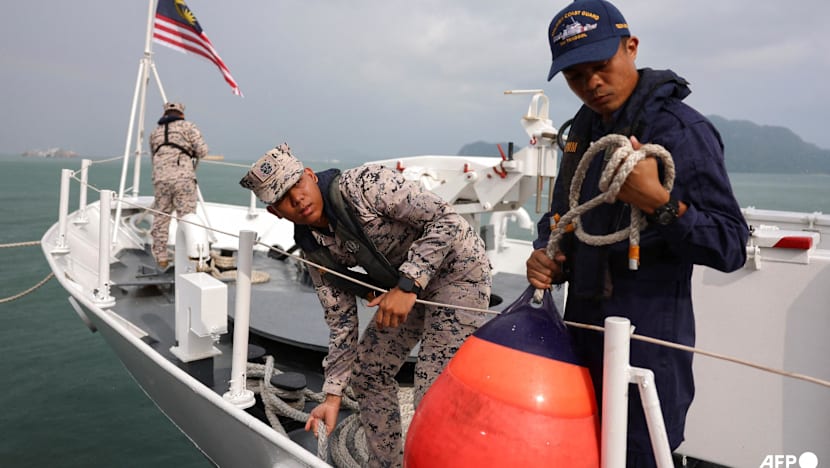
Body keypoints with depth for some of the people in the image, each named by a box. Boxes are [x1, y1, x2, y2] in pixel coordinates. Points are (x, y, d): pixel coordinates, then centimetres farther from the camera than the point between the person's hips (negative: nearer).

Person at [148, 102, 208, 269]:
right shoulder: (187, 126, 8)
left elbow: (155, 157, 25)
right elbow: (202, 151, -2)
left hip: (160, 178, 4)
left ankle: (161, 258, 17)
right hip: (183, 177, -4)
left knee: (161, 218, 12)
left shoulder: (155, 132, 22)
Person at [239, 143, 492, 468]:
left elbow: (447, 219, -27)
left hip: (458, 267, -7)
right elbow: (342, 323, 0)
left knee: (434, 401, -11)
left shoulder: (362, 184, -25)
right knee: (366, 373, 12)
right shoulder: (314, 250, -4)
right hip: (405, 285, 8)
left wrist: (406, 284, -33)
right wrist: (333, 396, -3)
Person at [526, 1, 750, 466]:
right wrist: (546, 254, 1)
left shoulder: (682, 130, -14)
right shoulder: (586, 125, 8)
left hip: (648, 344, -7)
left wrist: (658, 201, -31)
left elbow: (731, 248, -17)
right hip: (584, 329, 8)